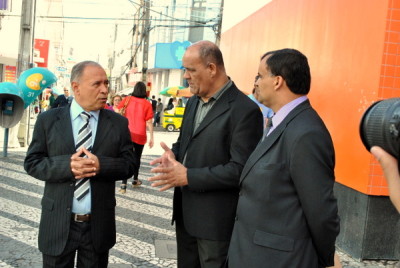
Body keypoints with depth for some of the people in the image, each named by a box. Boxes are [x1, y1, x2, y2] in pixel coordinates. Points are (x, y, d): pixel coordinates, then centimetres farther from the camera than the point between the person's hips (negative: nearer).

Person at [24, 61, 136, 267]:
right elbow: (32, 163, -2)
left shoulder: (118, 123, 1)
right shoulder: (48, 120, -1)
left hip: (99, 224, 1)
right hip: (58, 223, -1)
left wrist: (101, 165, -20)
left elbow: (129, 164, 0)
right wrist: (67, 165, -20)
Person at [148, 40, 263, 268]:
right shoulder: (194, 101, 9)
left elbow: (240, 169, -23)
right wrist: (174, 154, -4)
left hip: (216, 220, -8)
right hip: (185, 212, 8)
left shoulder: (244, 110, -19)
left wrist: (188, 177, -22)